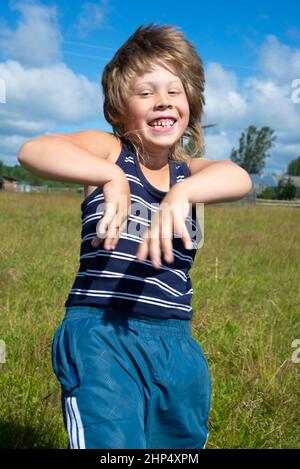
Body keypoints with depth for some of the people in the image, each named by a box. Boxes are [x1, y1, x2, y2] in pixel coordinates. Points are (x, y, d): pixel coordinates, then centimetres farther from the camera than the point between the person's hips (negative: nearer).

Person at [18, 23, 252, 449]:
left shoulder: (191, 172, 11)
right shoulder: (110, 150, 2)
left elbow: (238, 178, -13)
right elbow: (32, 151, -17)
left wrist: (180, 194, -33)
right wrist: (112, 178, -32)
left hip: (178, 346, 5)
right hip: (102, 335, -4)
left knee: (182, 443, 16)